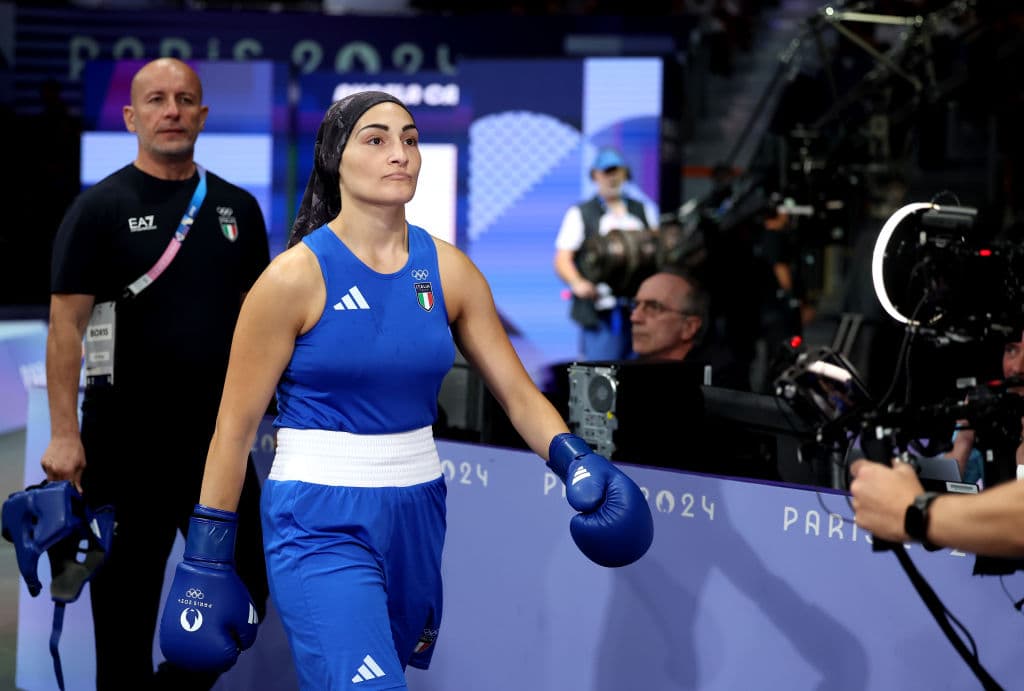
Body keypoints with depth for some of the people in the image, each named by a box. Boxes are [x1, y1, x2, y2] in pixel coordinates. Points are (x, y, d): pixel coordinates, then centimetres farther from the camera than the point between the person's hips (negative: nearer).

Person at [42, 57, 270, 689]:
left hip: (218, 430, 4)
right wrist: (64, 435, -16)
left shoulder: (237, 207, 9)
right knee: (127, 597, 5)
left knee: (245, 590, 7)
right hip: (127, 439, -4)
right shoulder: (100, 208, -5)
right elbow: (66, 325, -9)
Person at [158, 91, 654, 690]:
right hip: (322, 523, -5)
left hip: (419, 512, 6)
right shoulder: (298, 275, -11)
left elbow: (517, 392, 3)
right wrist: (206, 561, -7)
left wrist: (575, 460, -16)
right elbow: (236, 426, -7)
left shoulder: (448, 271, 2)